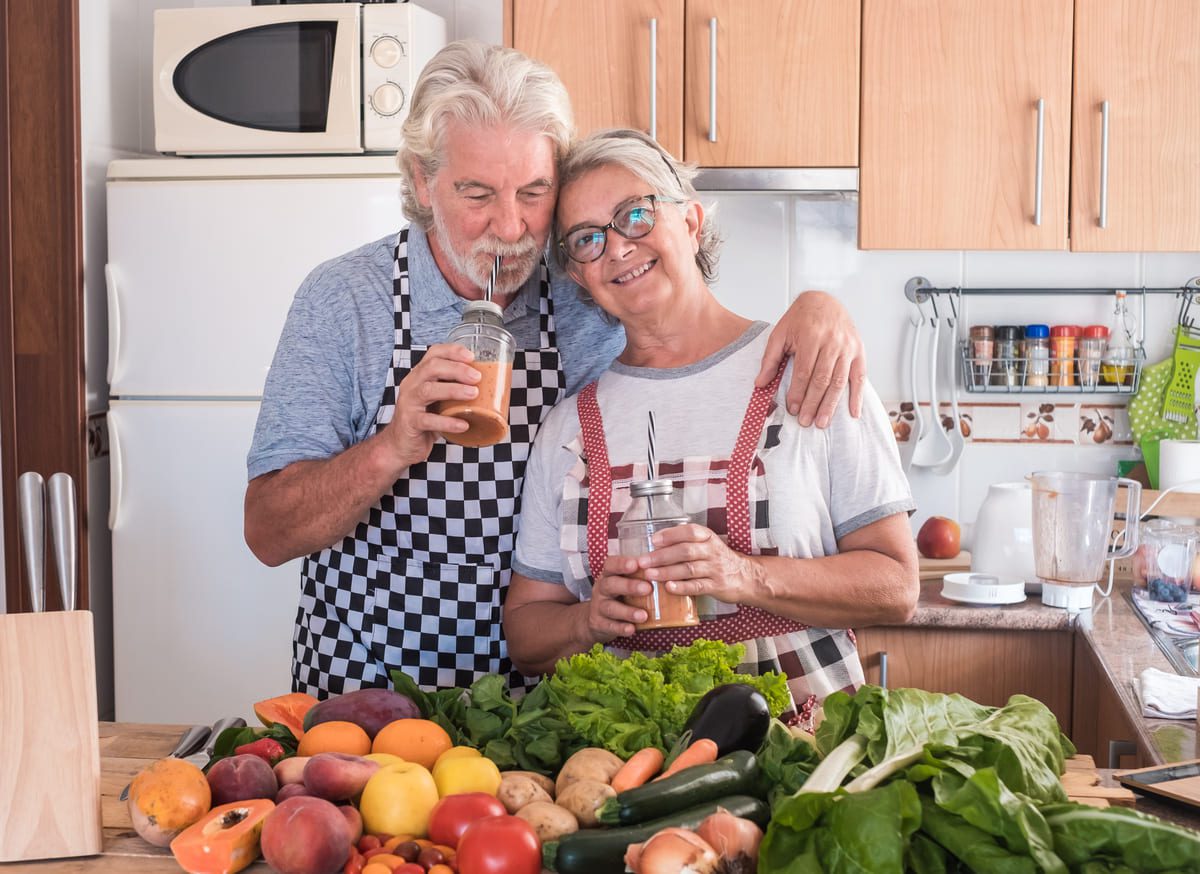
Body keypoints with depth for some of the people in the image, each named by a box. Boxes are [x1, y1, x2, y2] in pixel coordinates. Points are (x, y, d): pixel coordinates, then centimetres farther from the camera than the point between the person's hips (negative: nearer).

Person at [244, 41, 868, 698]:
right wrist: (394, 449, -26)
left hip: (533, 690, 4)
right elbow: (269, 533, -8)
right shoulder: (342, 299, -6)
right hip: (363, 688, -3)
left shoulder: (588, 299, 0)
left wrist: (815, 305, -11)